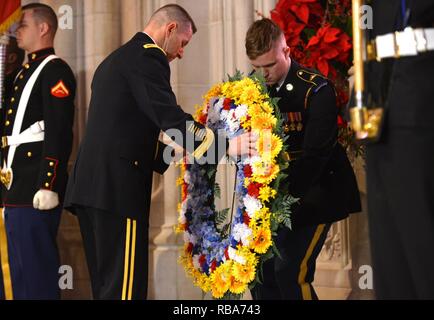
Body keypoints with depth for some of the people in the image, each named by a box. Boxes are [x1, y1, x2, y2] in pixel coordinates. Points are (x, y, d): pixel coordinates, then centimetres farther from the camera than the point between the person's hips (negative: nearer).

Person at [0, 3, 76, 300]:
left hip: (36, 187, -10)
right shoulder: (25, 72, 21)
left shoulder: (55, 70, -8)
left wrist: (48, 185, -22)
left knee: (37, 268, -8)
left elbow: (59, 132, -17)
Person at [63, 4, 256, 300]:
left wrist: (175, 156, 29)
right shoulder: (148, 56, -5)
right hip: (118, 187, -10)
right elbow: (170, 118, -18)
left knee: (107, 284, 11)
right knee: (126, 287, -10)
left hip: (90, 184, 10)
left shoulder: (116, 59, 25)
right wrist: (227, 145, -20)